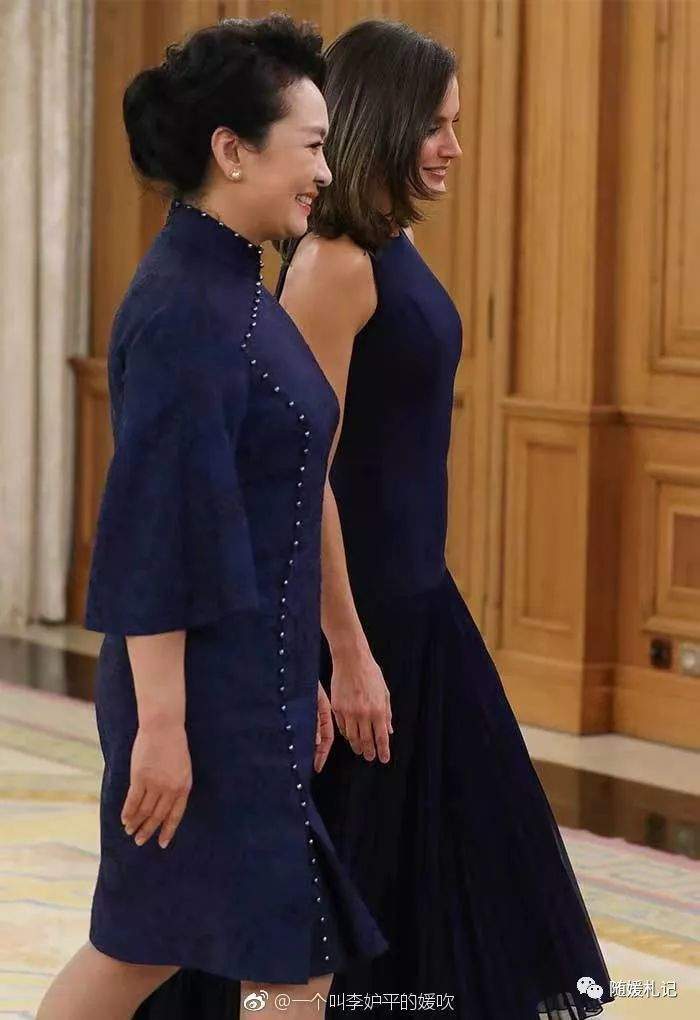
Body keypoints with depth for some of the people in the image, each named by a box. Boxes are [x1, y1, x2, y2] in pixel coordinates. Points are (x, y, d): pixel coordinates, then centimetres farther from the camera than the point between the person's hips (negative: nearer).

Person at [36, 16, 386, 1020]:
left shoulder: (232, 293, 11)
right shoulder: (182, 312, -19)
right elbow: (157, 531, -21)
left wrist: (299, 677, 21)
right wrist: (162, 724, -21)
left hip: (253, 680, 9)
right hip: (210, 693, -9)